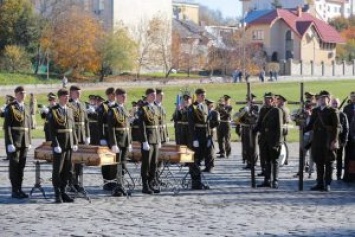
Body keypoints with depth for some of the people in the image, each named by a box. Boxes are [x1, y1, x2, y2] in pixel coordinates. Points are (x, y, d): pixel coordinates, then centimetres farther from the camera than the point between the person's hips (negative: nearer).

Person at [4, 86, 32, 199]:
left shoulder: (26, 108, 14)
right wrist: (10, 143, -17)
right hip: (14, 141, -6)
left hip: (24, 142, 6)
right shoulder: (10, 108, -6)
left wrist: (29, 141, 11)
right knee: (14, 165, -2)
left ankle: (19, 189, 13)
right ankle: (15, 191, 2)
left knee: (21, 165, 8)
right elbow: (7, 126, -11)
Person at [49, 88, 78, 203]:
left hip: (69, 145, 6)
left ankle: (63, 192, 15)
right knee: (57, 170, -2)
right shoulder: (53, 111, -5)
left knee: (67, 170, 8)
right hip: (59, 145, -6)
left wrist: (75, 142, 8)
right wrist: (55, 145, -17)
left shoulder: (69, 110, 13)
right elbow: (52, 130, -11)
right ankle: (57, 195, 2)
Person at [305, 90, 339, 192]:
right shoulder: (315, 111, 14)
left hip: (328, 141, -5)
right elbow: (311, 125, 14)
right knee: (319, 162, 9)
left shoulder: (332, 111, -2)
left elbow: (336, 127, -6)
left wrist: (334, 140, -14)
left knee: (329, 162, -1)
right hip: (317, 141, 5)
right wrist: (303, 129, -5)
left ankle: (327, 184, 3)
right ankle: (320, 183, 15)